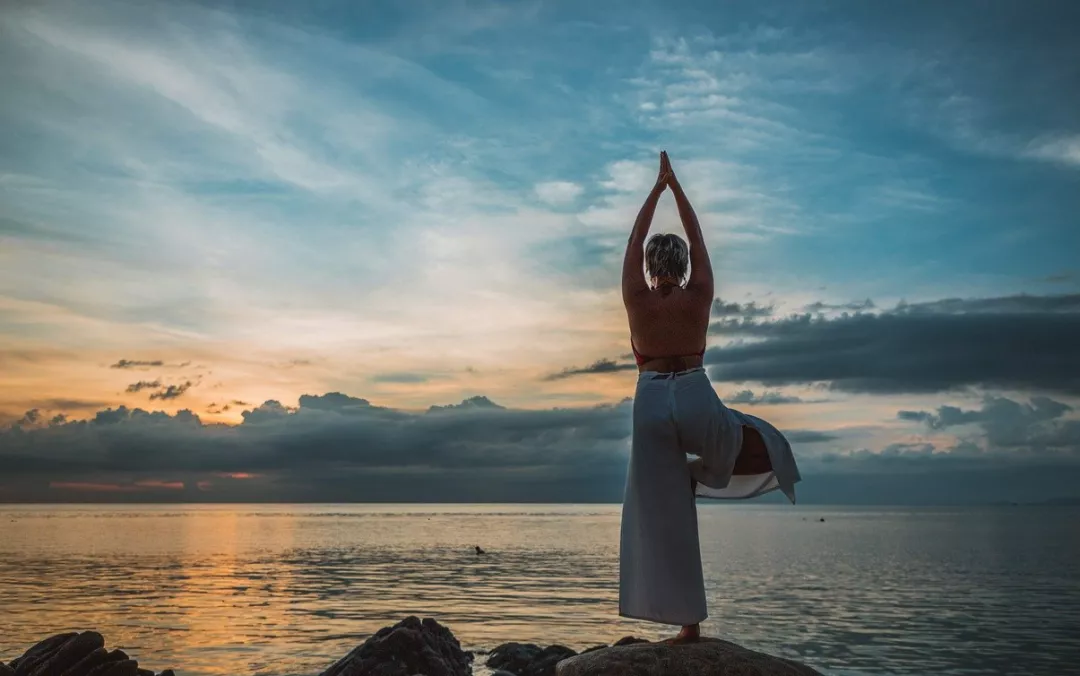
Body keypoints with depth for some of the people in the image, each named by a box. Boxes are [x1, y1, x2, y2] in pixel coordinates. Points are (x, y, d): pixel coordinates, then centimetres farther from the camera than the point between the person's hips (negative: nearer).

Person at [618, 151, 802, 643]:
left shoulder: (637, 299, -2)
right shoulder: (700, 296, 0)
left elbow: (634, 241, 8)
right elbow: (698, 238, 9)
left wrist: (657, 186, 14)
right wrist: (675, 184, 16)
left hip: (652, 405, 0)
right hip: (696, 401, 0)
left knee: (663, 516, 5)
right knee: (762, 441, 30)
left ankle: (689, 624, 7)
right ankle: (700, 470, 8)